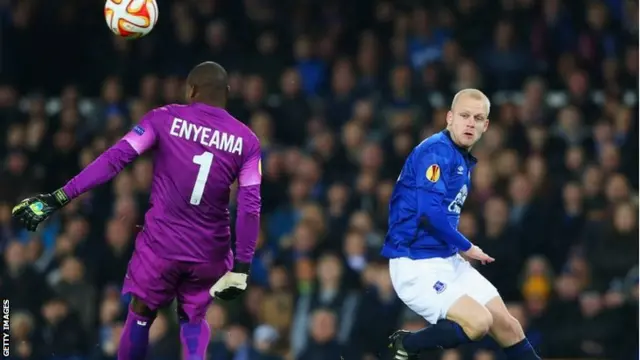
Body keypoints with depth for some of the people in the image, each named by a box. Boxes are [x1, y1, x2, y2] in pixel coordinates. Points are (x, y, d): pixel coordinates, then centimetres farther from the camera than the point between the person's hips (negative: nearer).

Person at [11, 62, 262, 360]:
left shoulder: (165, 119, -5)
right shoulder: (246, 140, 0)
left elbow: (114, 160, -11)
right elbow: (250, 207, -6)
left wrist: (59, 198, -11)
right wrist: (241, 266, -2)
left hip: (161, 245, -2)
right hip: (209, 254, 2)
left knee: (140, 315, 19)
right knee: (193, 318, 23)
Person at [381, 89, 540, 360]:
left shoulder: (464, 159, 14)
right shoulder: (436, 151, -16)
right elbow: (430, 214, -25)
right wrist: (466, 248, -12)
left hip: (449, 260, 10)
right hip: (416, 264, -10)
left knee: (506, 326, 9)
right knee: (478, 322, -23)